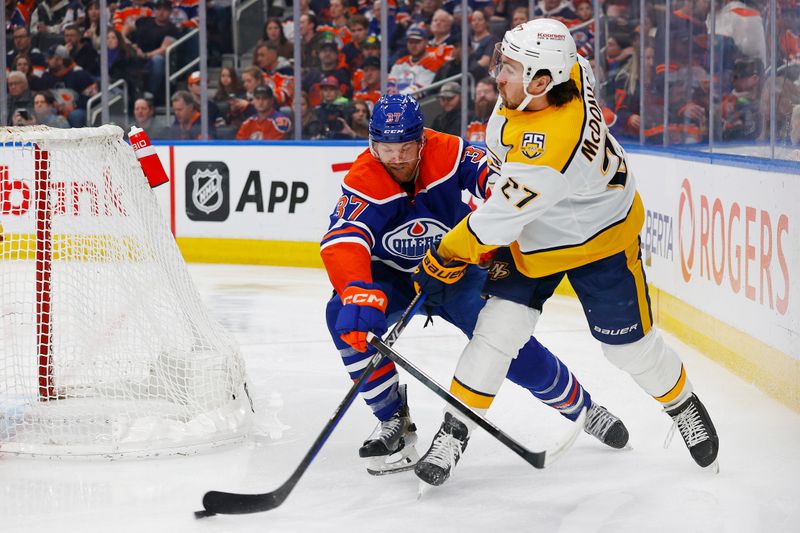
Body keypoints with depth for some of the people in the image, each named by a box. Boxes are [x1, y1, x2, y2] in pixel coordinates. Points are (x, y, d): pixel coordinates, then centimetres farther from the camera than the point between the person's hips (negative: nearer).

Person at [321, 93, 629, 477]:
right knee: (345, 314, -28)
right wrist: (359, 295, -59)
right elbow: (342, 242, -40)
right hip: (392, 278, 0)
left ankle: (580, 406, 15)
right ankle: (393, 419, -14)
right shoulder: (363, 181, -26)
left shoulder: (449, 154, -23)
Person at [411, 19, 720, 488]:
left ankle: (683, 406, 37)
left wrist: (445, 260, -22)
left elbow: (500, 218, -34)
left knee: (629, 343, 8)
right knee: (498, 329, -5)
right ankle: (454, 432, 1)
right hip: (531, 236, 7)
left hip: (598, 238, -7)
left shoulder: (552, 147, -42)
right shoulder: (568, 69, -19)